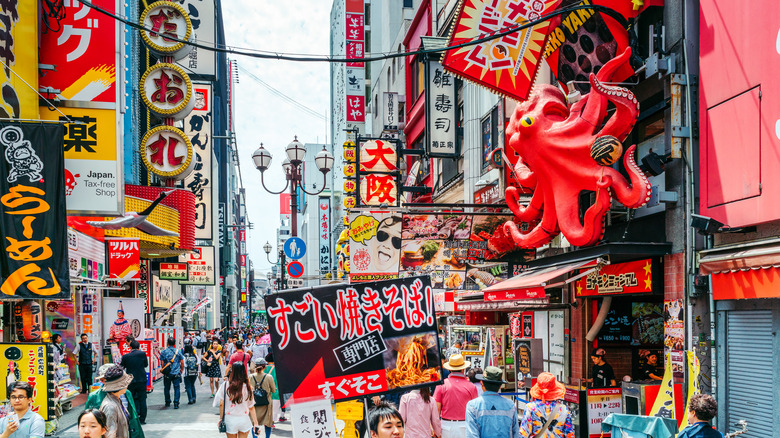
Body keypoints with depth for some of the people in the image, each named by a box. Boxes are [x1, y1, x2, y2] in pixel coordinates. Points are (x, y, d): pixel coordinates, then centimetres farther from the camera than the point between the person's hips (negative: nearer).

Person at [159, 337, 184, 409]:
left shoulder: (163, 352, -3)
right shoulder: (178, 351, -1)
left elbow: (162, 363, -1)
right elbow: (182, 362, 3)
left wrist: (162, 370, 16)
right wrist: (181, 370, 17)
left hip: (167, 374, 0)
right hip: (176, 373, 0)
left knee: (167, 388, 15)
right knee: (177, 388, 2)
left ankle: (167, 403, 23)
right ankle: (176, 403, -6)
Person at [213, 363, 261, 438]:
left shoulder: (225, 385, -8)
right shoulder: (247, 388, -7)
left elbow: (221, 404, -6)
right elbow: (251, 407, -2)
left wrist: (221, 418, 6)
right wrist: (255, 424, 4)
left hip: (230, 420, 0)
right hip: (244, 420, 0)